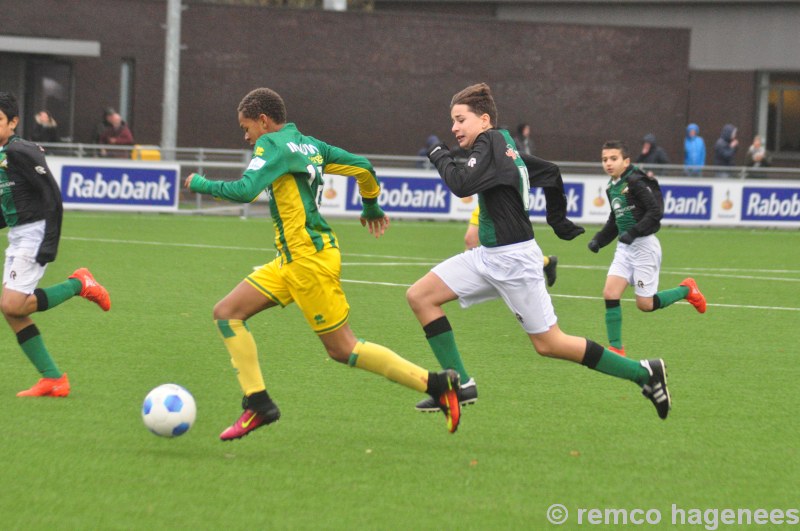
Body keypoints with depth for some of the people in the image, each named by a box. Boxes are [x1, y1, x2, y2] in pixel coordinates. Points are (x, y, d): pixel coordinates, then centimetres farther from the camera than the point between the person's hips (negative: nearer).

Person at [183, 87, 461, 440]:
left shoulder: (273, 144, -12)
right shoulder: (308, 144, 14)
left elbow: (245, 191, -24)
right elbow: (362, 167, 16)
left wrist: (200, 184, -9)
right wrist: (371, 206, 34)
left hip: (310, 258, -10)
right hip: (291, 260, 10)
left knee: (342, 349, -4)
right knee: (227, 312, 5)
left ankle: (436, 384, -1)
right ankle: (258, 404, 1)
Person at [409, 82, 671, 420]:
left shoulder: (490, 143, -14)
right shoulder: (504, 147, 13)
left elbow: (462, 185, -27)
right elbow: (550, 171, 25)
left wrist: (440, 157, -9)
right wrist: (558, 219, 34)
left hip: (513, 259, -10)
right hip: (489, 256, 10)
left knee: (548, 344, -3)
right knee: (419, 296, 2)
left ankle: (643, 373, 5)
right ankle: (459, 384, 1)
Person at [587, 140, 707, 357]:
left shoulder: (636, 182, -14)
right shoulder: (612, 188, 11)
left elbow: (655, 212, -20)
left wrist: (633, 232, -27)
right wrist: (598, 240, 12)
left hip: (644, 246, -7)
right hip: (624, 249, 7)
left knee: (645, 304, -3)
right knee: (610, 293, -8)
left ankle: (686, 290, 21)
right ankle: (616, 348, -1)